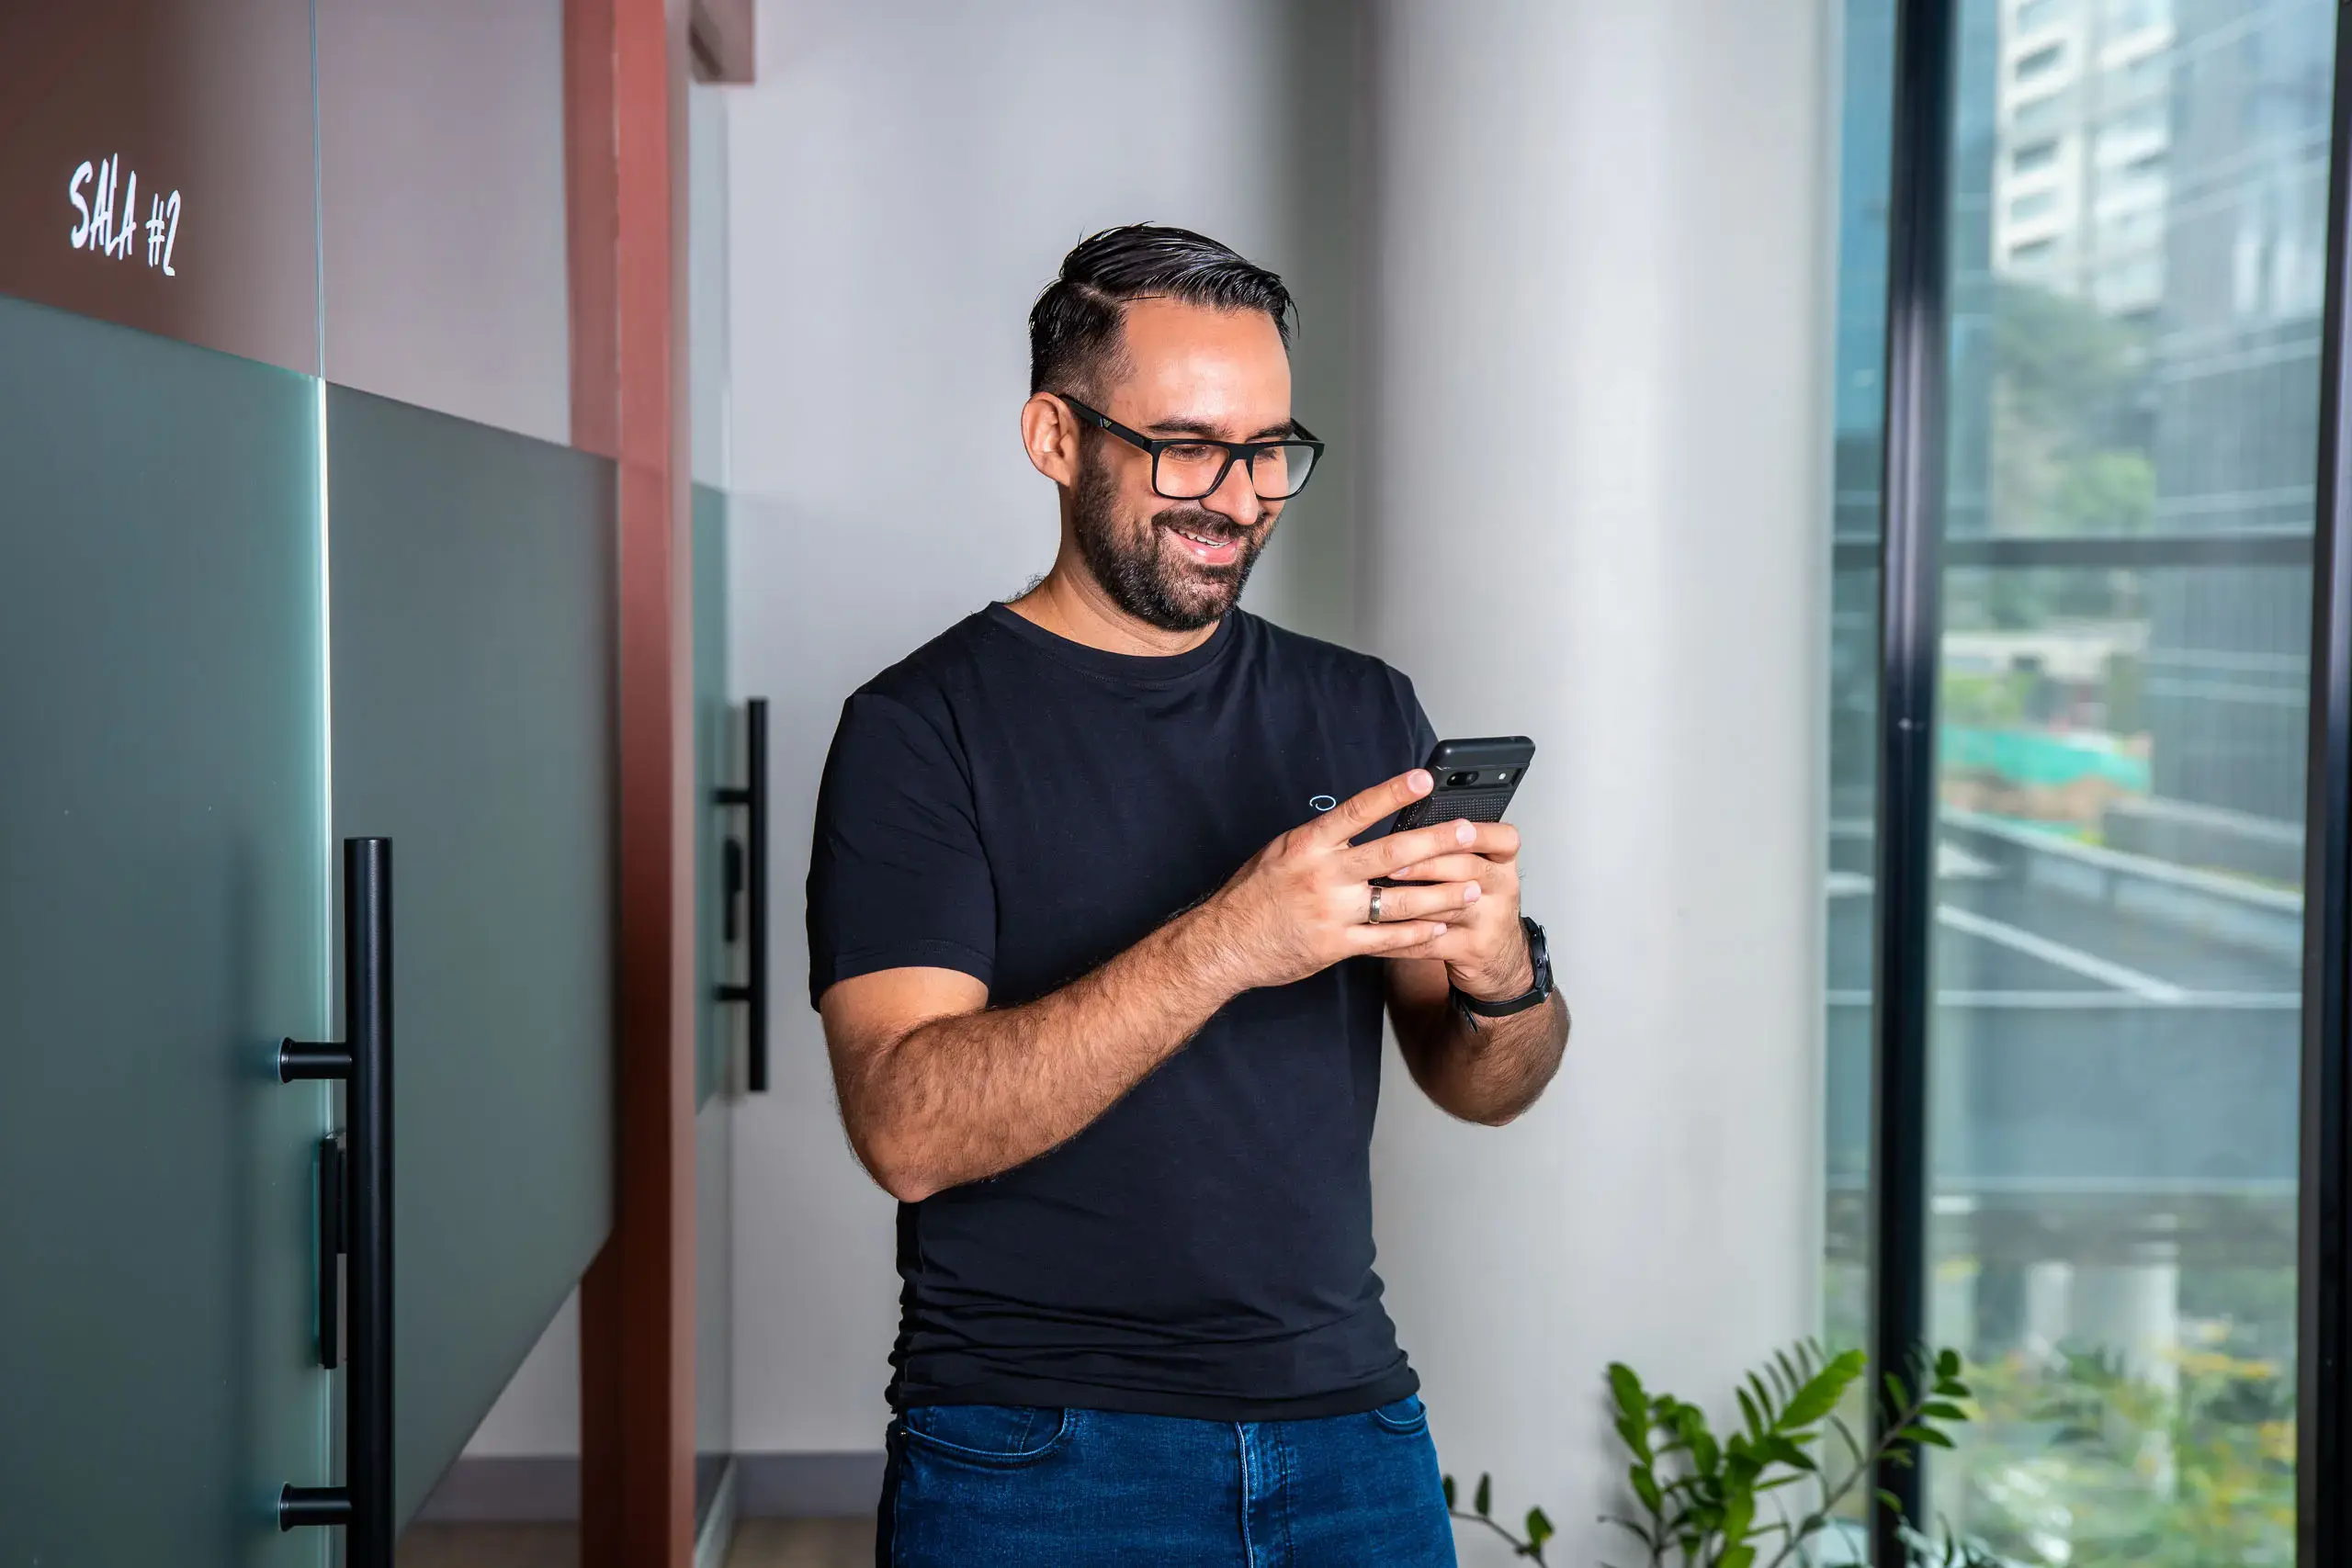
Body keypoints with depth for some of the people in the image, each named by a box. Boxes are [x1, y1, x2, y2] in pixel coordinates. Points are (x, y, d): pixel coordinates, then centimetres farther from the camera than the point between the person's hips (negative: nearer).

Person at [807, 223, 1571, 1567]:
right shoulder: (923, 727, -7)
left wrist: (1502, 980, -16)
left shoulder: (1362, 713, 7)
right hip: (1033, 1457, -4)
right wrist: (1225, 944, -29)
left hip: (1350, 1433, 4)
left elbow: (1482, 1092, 7)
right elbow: (909, 1128, -19)